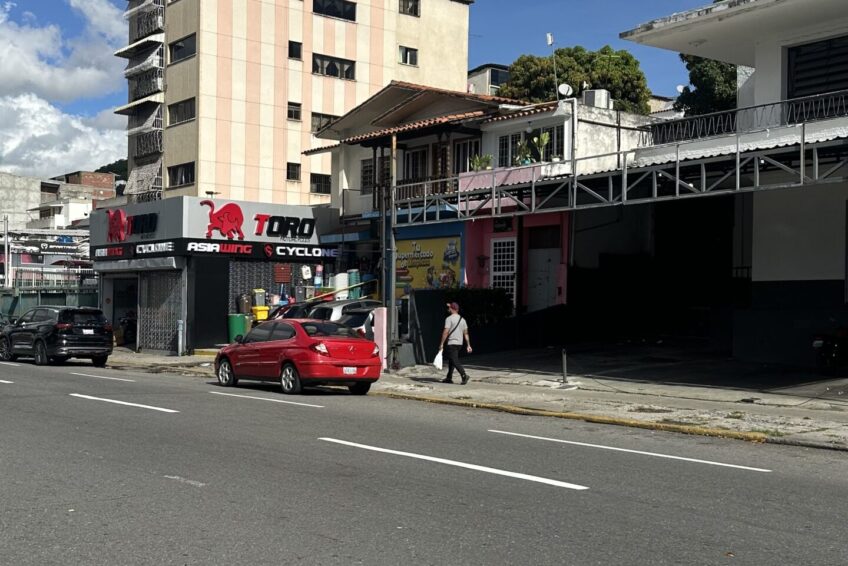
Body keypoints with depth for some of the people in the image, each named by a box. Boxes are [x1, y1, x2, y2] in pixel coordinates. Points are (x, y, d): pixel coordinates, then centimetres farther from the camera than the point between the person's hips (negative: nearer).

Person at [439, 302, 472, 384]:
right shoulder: (462, 319, 11)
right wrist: (468, 345, 12)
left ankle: (464, 375, -24)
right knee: (451, 360, 17)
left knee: (455, 361, -10)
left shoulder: (449, 319, -10)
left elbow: (446, 332, -16)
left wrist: (441, 344, -14)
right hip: (459, 343, 8)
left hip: (451, 343, -8)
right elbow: (466, 333, 11)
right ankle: (449, 378, 20)